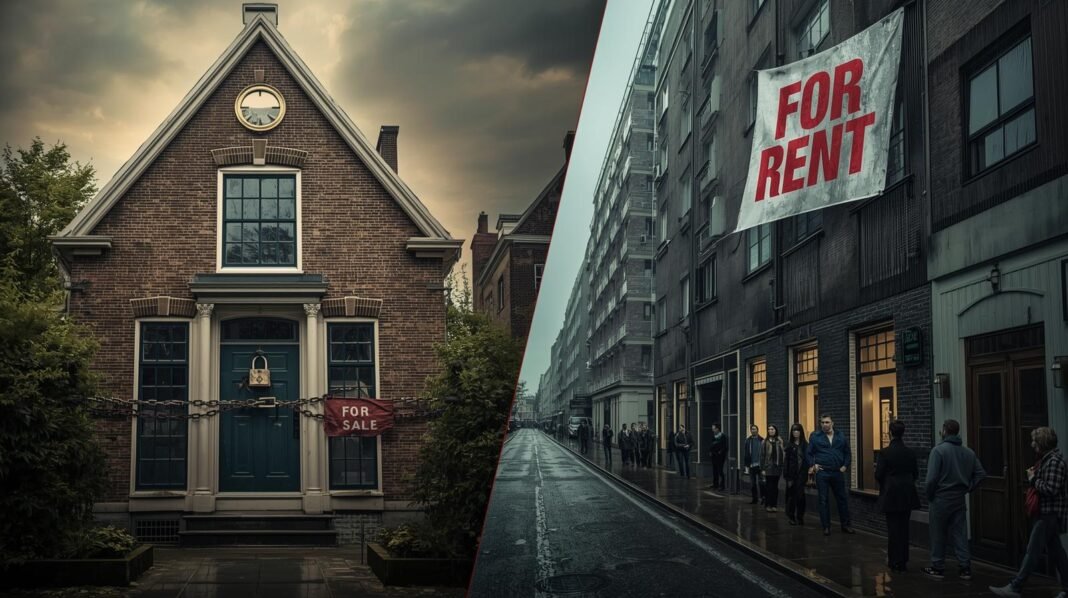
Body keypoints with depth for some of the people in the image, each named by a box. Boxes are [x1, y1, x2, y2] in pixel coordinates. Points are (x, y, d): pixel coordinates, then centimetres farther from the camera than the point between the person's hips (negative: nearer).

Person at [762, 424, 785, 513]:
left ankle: (774, 505, 14)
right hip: (768, 468, -2)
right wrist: (762, 468, -6)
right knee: (768, 486, -1)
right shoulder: (765, 442, -1)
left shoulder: (780, 441, 3)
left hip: (777, 467, 2)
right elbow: (762, 455, -2)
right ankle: (768, 505, 6)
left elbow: (783, 454, 1)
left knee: (775, 486, 7)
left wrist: (783, 465, -8)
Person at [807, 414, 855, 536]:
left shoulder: (840, 436, 7)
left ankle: (846, 525, 18)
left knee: (842, 499, 8)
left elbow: (847, 453, 12)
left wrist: (845, 466, 1)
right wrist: (813, 465, -9)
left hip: (838, 472, 2)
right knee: (824, 500, 2)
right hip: (822, 472, -2)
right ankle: (826, 527, 8)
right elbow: (808, 453, 3)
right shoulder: (815, 437, 0)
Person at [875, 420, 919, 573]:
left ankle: (895, 562, 4)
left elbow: (878, 475, -12)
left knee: (893, 528, 4)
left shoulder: (885, 452, -14)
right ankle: (903, 562, 15)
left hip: (891, 495, -4)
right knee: (904, 527, 12)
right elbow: (915, 474, 5)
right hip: (907, 495, 4)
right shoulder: (910, 453, -1)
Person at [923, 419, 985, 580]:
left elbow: (931, 478, -19)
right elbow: (981, 474, 5)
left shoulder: (938, 450, -15)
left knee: (938, 535, 6)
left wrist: (929, 495, -5)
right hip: (959, 500, 5)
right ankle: (965, 568, 6)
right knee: (960, 534, 9)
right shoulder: (969, 452, 5)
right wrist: (967, 488, 9)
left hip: (940, 499, -5)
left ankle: (938, 568, 13)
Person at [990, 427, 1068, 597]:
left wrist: (1033, 479, -11)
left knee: (1033, 551, -8)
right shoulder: (1046, 459, 14)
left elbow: (1051, 489, -24)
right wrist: (1033, 476, 5)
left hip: (1050, 514, -10)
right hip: (1045, 512, 10)